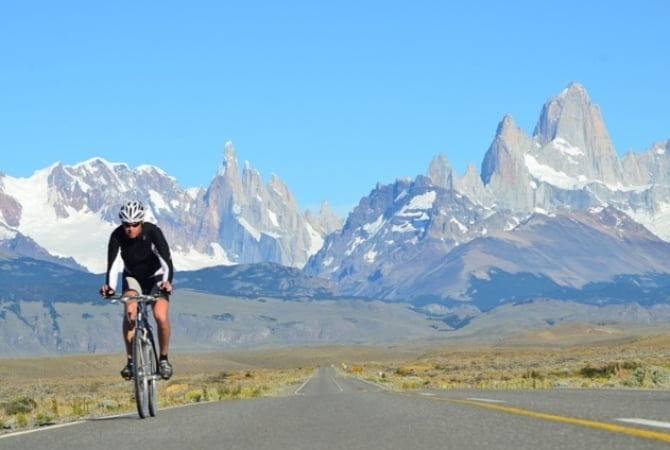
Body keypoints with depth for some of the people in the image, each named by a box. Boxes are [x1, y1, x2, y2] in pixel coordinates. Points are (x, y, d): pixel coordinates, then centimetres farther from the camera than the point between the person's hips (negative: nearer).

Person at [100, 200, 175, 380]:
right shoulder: (117, 236, -23)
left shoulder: (152, 232, -27)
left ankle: (164, 358, -1)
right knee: (129, 311, -27)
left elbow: (166, 259, -37)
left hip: (155, 277, -1)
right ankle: (131, 360, -17)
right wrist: (110, 286, -51)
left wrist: (167, 281, -55)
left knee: (161, 316, -23)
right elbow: (114, 263, -33)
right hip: (133, 277, 1)